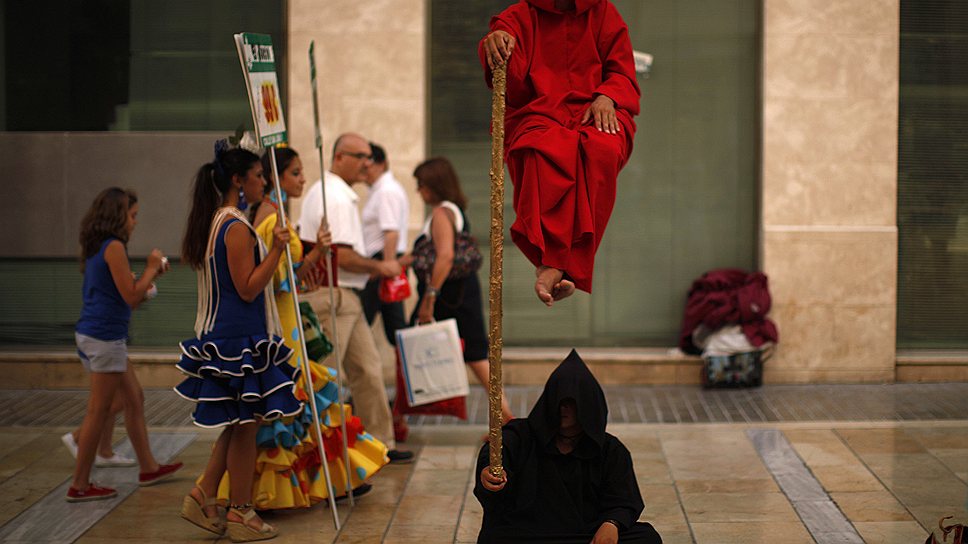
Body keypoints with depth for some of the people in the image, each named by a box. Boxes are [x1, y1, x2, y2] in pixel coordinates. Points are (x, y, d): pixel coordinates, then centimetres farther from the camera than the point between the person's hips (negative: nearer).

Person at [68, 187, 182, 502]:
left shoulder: (96, 248, 14)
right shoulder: (114, 247, -15)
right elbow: (131, 297, -15)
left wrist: (151, 274, 14)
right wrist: (151, 268, -3)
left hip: (90, 334, 10)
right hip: (105, 337, -10)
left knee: (134, 399, 18)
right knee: (99, 411, -3)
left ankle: (148, 468, 27)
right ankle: (80, 486, 3)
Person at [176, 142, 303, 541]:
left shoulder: (212, 223, 11)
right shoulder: (237, 228, -19)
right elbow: (248, 288, -20)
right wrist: (276, 249, -23)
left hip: (219, 336, 10)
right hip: (240, 338, -10)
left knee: (237, 423, 17)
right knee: (245, 425, 0)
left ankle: (203, 496, 17)